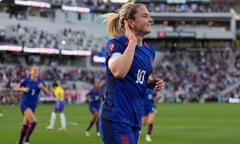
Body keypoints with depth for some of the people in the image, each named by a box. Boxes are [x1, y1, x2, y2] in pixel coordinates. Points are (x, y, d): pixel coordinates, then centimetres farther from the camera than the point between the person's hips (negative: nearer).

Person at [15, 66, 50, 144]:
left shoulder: (40, 81, -1)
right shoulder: (25, 80, -9)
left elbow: (47, 93, -1)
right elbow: (16, 88, 5)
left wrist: (42, 87, -20)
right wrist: (23, 89, -15)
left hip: (33, 106, 5)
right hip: (25, 104, -5)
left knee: (26, 126, 11)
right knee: (33, 122, -22)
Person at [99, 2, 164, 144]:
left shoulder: (149, 50, 12)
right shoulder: (116, 43, -10)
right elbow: (119, 71, -31)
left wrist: (154, 84, 5)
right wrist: (132, 41, -20)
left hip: (135, 119, 8)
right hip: (117, 120, -8)